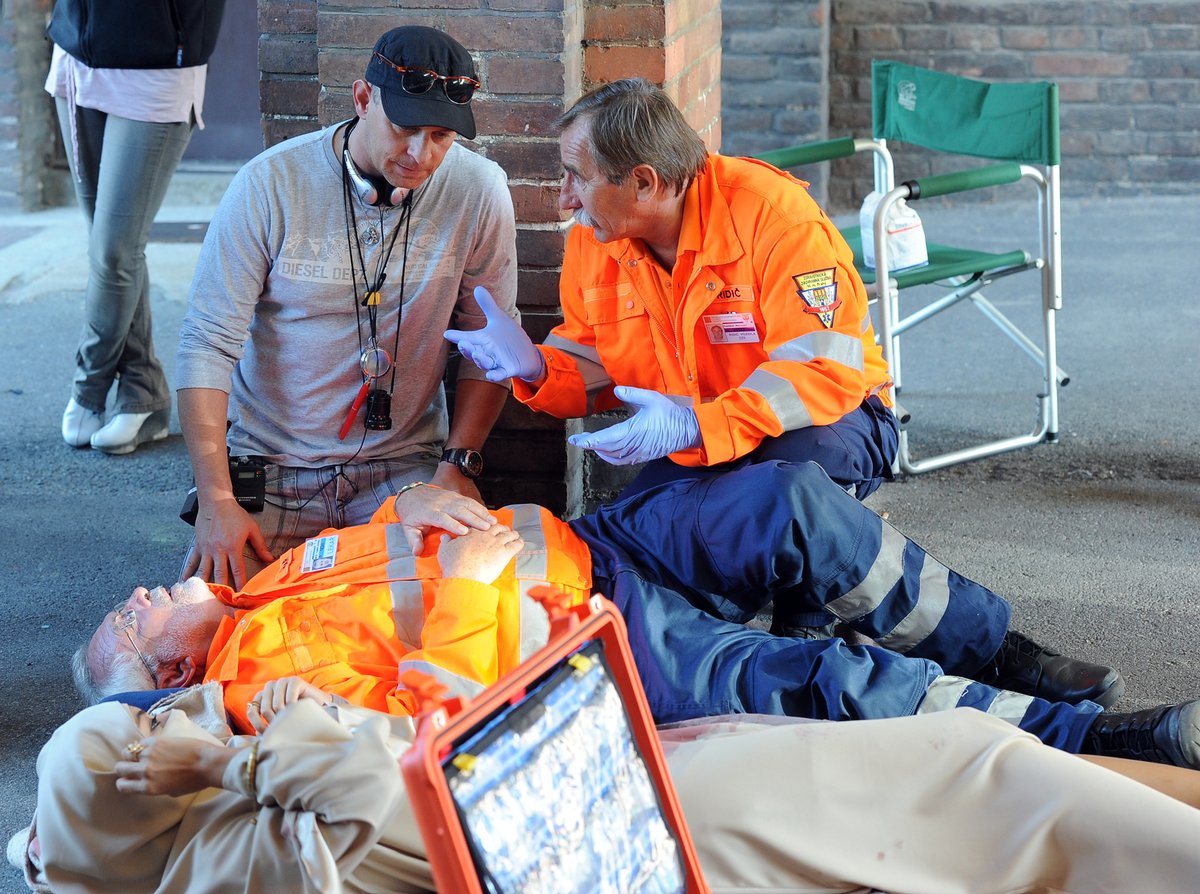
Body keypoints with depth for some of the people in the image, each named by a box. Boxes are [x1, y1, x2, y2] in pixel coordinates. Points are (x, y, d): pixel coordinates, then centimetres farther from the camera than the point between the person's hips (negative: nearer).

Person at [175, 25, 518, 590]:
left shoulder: (478, 192, -6)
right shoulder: (270, 184, -11)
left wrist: (459, 464, -7)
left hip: (405, 466, 1)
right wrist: (215, 500, -19)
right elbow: (208, 346, -11)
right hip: (269, 467, -1)